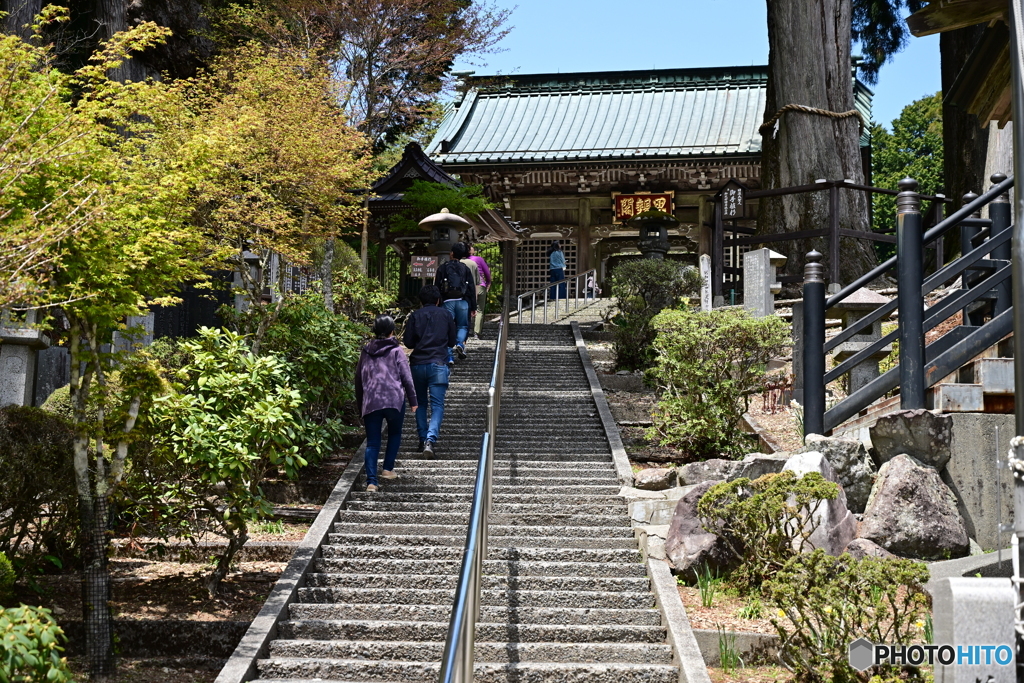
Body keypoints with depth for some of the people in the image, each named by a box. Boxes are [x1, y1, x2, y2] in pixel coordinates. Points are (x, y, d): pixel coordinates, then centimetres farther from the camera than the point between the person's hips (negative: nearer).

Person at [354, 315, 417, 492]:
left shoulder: (366, 351, 11)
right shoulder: (396, 351, 0)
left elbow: (358, 378, 16)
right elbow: (406, 377, -3)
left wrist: (360, 403, 25)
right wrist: (413, 400, 3)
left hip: (370, 403, 2)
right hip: (394, 401, -2)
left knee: (372, 442, 3)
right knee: (394, 434, 22)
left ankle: (371, 480, -9)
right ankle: (388, 469, 19)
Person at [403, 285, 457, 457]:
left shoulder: (415, 316, 4)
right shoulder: (446, 315, 5)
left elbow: (408, 342, 1)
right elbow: (452, 342, 11)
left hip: (418, 364, 1)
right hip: (438, 364, -1)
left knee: (420, 403, 17)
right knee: (437, 405, -3)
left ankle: (423, 439, 17)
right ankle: (430, 439, -22)